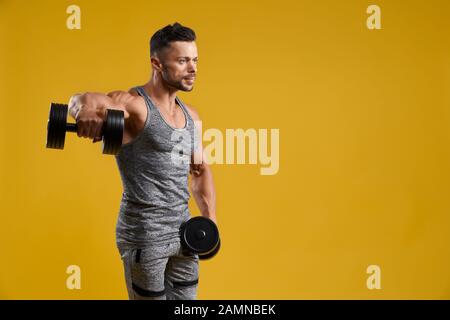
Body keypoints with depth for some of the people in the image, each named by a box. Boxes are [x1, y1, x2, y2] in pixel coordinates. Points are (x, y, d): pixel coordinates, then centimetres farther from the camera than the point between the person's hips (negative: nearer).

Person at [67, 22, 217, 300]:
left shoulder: (191, 116, 11)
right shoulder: (134, 104, -12)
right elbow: (83, 101, -32)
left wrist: (211, 219, 5)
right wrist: (85, 108, -57)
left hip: (183, 232, 7)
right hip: (144, 236, -7)